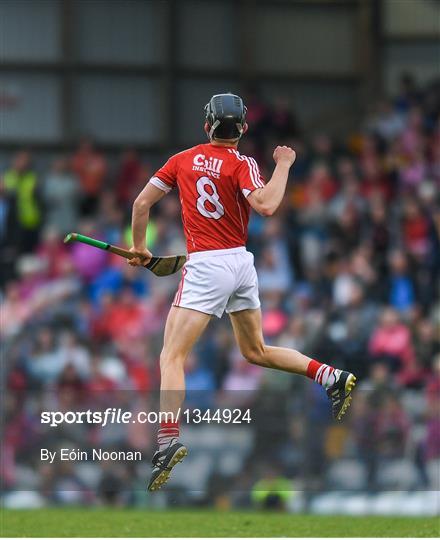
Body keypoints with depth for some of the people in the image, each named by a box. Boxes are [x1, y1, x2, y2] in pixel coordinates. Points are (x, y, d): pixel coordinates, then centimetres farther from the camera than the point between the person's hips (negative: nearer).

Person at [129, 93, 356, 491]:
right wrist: (283, 165, -4)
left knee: (171, 357, -9)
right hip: (242, 263, 3)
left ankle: (168, 441, -27)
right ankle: (332, 377, 12)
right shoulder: (241, 165, 0)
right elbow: (265, 206, -19)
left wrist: (139, 248, 21)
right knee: (255, 351, 24)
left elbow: (142, 202, 7)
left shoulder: (183, 160, 4)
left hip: (206, 265, -3)